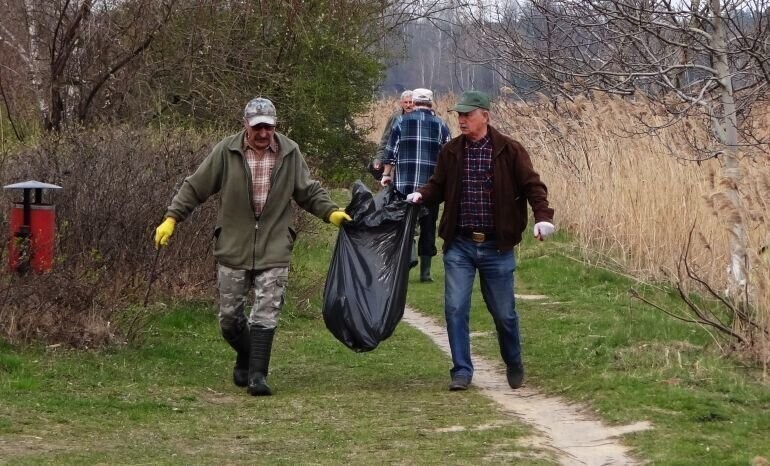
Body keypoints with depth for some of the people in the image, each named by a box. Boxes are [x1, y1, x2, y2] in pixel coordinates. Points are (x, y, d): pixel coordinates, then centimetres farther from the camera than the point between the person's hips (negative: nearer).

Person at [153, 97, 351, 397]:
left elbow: (309, 192, 13)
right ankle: (246, 358, 33)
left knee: (266, 315, -7)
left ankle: (257, 374, -4)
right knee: (229, 318, 8)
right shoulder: (226, 152, -5)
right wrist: (171, 218, -4)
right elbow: (195, 188, 2)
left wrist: (332, 212, -1)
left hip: (274, 251, 0)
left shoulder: (290, 153, 1)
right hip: (233, 249, 0)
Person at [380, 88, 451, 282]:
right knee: (428, 229, 6)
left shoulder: (401, 122, 4)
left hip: (403, 186, 0)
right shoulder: (441, 125, 5)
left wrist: (386, 174, 10)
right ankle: (425, 271, 5)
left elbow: (391, 151, 2)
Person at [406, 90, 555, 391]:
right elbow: (438, 186, 13)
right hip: (459, 245, 2)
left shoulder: (510, 151, -5)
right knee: (455, 308, -7)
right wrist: (421, 196, -8)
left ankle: (514, 365, 32)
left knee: (503, 312, 9)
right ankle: (462, 372, 3)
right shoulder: (451, 152, 5)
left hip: (497, 245, -2)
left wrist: (542, 215, -22)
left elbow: (532, 185, -6)